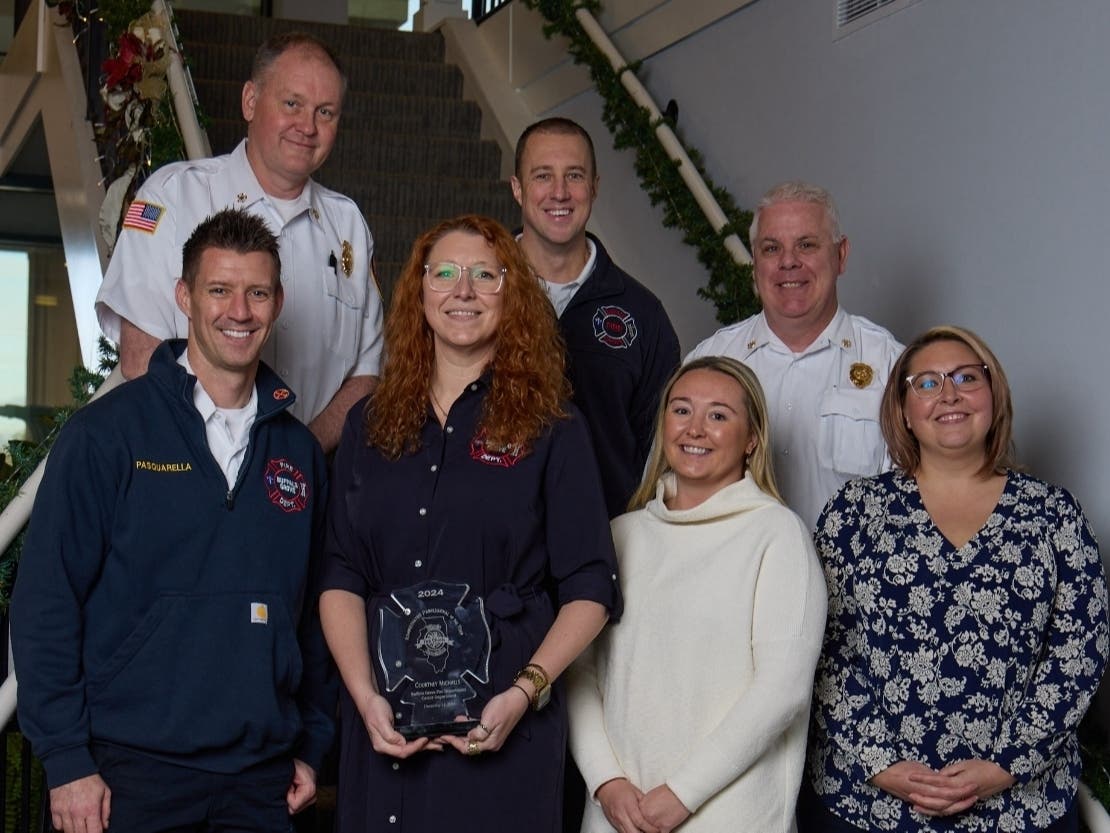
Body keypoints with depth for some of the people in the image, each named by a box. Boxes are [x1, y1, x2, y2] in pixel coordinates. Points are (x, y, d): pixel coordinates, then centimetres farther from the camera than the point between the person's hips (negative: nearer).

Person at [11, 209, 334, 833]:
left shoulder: (298, 450, 9)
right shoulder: (107, 431, -4)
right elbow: (46, 601, -6)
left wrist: (312, 745, 9)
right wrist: (66, 759, -10)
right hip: (133, 770, -3)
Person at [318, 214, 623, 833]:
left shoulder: (551, 427, 2)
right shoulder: (373, 425, 11)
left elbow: (590, 589, -1)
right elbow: (341, 576, 7)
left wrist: (526, 692, -13)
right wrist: (364, 696, -6)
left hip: (502, 731, -2)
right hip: (382, 723, 3)